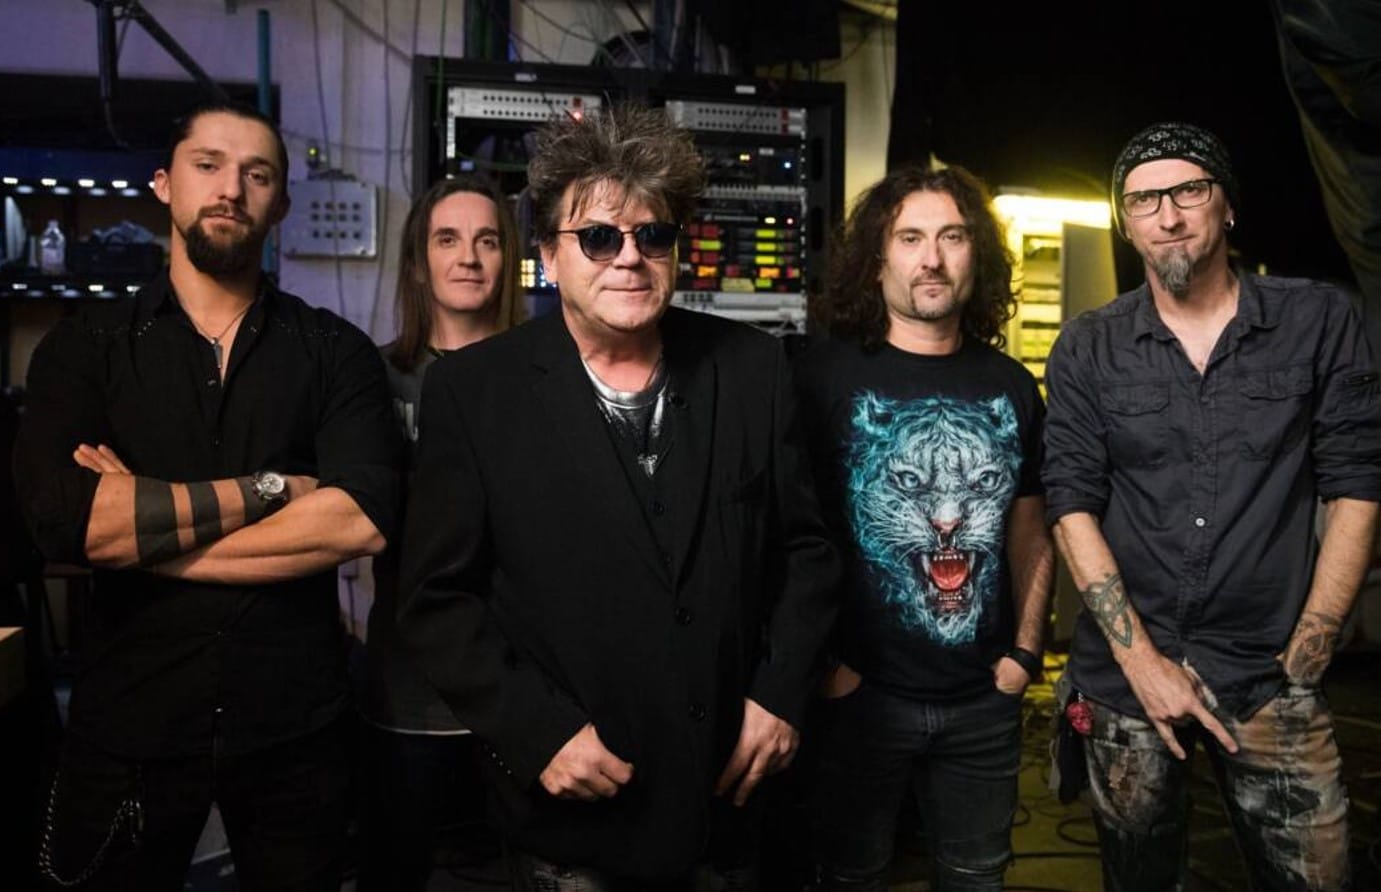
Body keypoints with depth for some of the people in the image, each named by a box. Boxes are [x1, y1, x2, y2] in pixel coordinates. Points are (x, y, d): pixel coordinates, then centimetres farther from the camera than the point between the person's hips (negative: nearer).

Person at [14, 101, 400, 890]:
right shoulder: (86, 345, 0)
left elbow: (363, 519, -17)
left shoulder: (336, 351, -1)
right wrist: (267, 488, -16)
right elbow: (61, 518, -17)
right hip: (131, 720, 0)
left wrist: (142, 529, -13)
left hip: (296, 725, 0)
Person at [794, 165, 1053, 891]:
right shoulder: (824, 375, -8)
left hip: (984, 699, 4)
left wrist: (1025, 650, 4)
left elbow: (1030, 532, 13)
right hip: (860, 692, -3)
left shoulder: (1011, 386, 6)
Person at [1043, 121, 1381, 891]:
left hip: (1270, 676, 0)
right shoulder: (1088, 350, 1)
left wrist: (1304, 662, -5)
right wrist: (1140, 659, -9)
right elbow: (1073, 504, -3)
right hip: (1125, 674, 1)